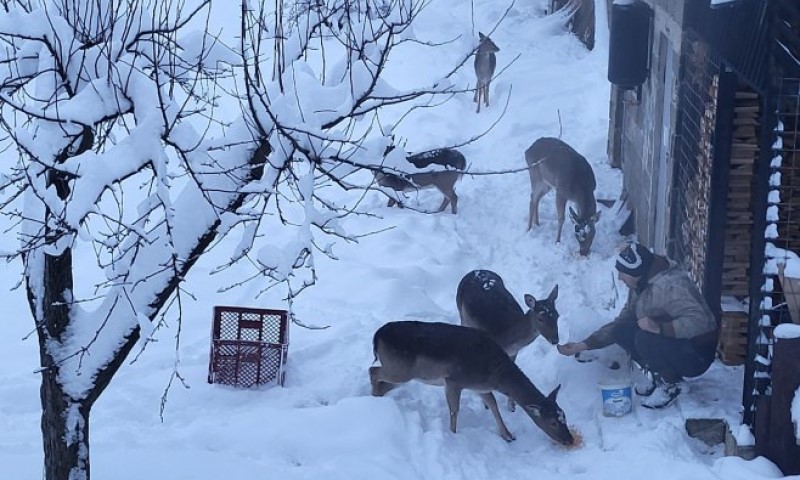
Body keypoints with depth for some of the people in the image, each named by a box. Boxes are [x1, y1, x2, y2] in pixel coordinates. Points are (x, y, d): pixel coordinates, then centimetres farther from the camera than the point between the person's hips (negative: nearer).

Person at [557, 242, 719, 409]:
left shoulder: (669, 286, -27)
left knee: (646, 339, -32)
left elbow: (698, 321, -37)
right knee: (620, 330, -7)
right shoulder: (640, 285, 2)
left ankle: (670, 384, -9)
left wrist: (659, 327, -46)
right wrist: (583, 345, 1)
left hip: (696, 357, -9)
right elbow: (622, 321, 8)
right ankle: (655, 375, 8)